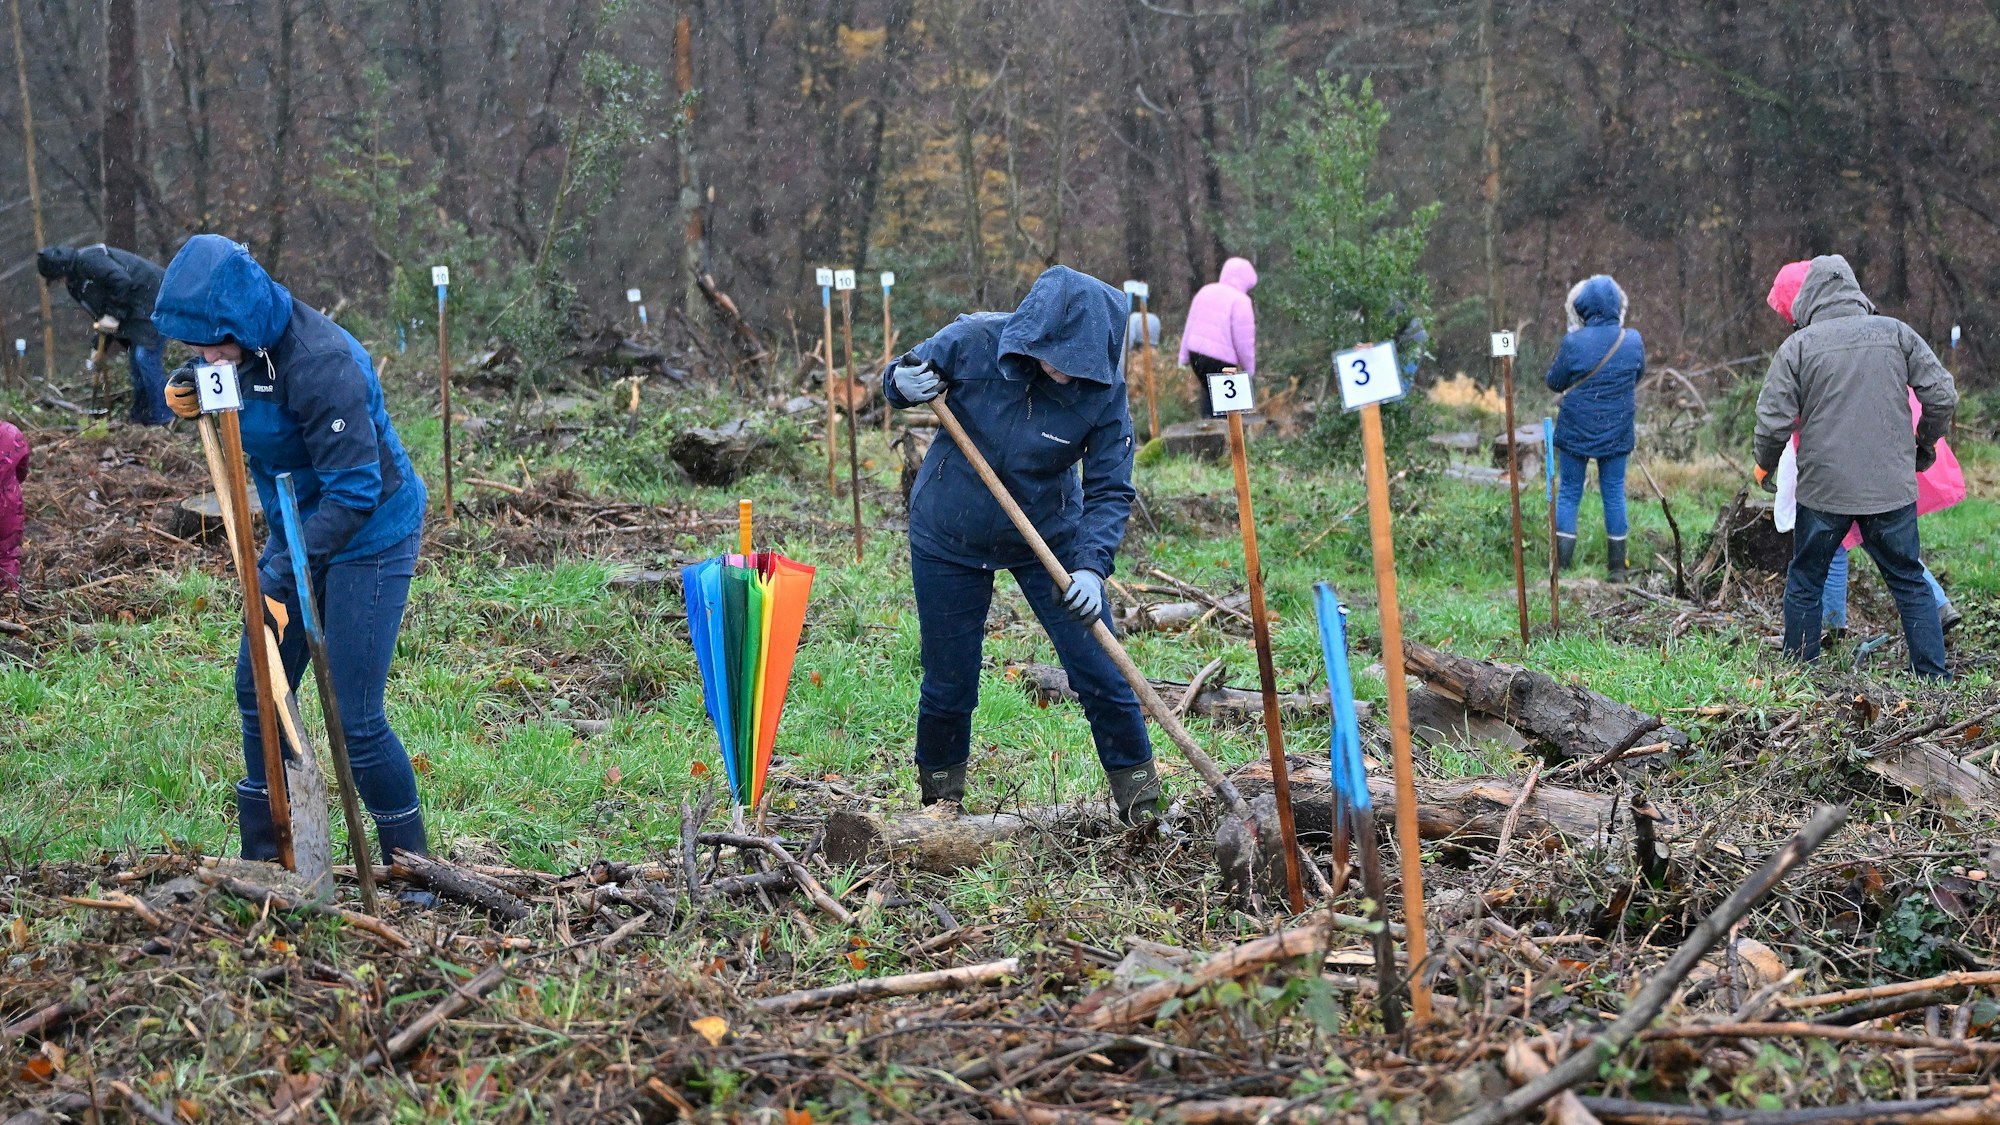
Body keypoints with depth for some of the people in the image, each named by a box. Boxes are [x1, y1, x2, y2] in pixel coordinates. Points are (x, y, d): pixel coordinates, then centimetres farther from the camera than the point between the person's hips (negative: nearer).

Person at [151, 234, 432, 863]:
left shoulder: (321, 364, -31)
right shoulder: (243, 346, -6)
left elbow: (353, 492, -29)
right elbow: (239, 416, 17)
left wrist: (278, 576, -29)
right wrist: (192, 398, -6)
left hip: (369, 536, -9)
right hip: (299, 528, 9)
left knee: (354, 716, -8)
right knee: (258, 689, 13)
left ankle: (410, 864, 8)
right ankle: (264, 855, 26)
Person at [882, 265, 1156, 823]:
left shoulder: (1103, 392, -21)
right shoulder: (973, 341, -21)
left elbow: (1110, 491, -18)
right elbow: (899, 378, -3)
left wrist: (1091, 567, -32)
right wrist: (903, 384, -27)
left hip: (1050, 539, 0)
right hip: (948, 541, 0)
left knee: (1099, 673, -3)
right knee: (950, 682, 8)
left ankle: (1142, 802, 12)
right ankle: (940, 795, 32)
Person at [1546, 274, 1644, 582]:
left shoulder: (1573, 342, -17)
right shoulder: (1633, 341, -7)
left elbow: (1554, 382, -5)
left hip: (1575, 432, -2)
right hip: (1617, 434, 2)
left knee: (1568, 494, 8)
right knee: (1614, 494, 12)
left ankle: (1562, 565, 5)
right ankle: (1617, 567, 16)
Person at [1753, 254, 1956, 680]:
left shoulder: (1798, 346, -5)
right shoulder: (1896, 333, 1)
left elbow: (1773, 420, -9)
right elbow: (1942, 396, 0)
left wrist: (1765, 465, 11)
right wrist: (1925, 444, 18)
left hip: (1824, 486, -2)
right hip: (1892, 486, 2)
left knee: (1805, 582, 14)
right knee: (1910, 581, 12)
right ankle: (1935, 678, 10)